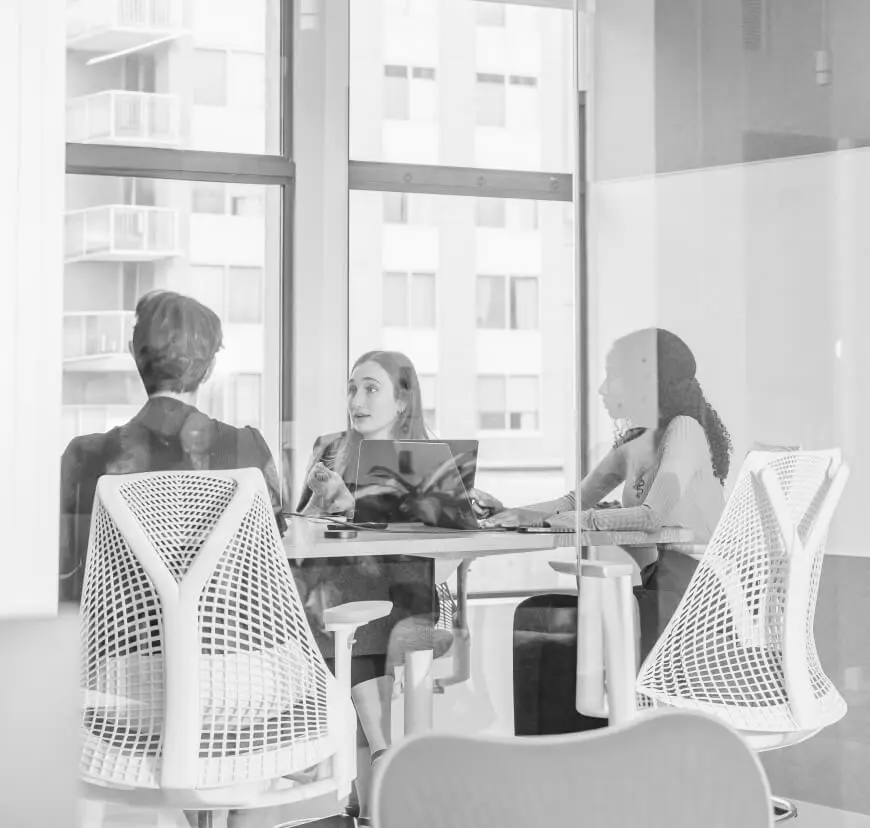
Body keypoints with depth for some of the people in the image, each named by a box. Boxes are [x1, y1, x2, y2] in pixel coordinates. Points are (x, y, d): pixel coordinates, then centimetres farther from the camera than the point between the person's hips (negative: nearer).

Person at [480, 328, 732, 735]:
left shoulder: (683, 430, -12)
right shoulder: (634, 445, 15)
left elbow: (653, 514, -26)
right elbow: (576, 501, 17)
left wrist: (549, 518, -21)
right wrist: (515, 514, -2)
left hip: (686, 601, -9)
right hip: (656, 591, 9)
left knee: (538, 625, -15)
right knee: (532, 615, -1)